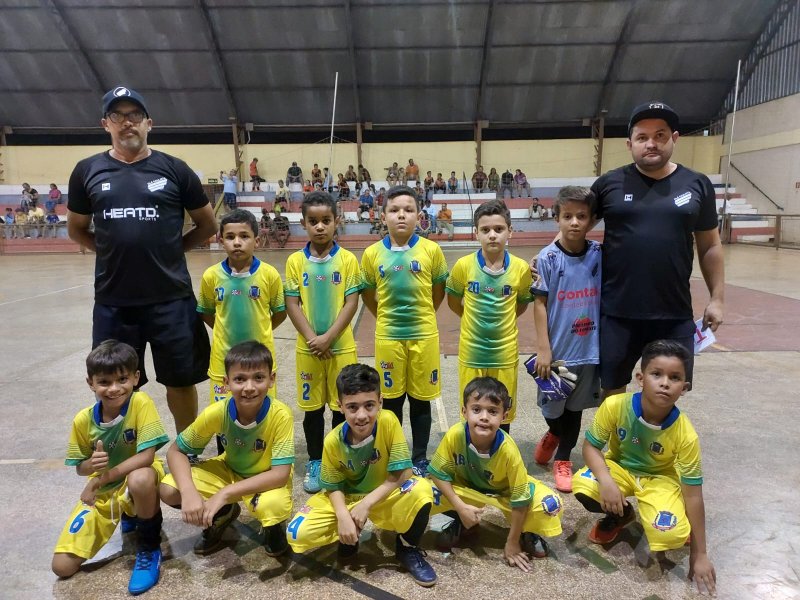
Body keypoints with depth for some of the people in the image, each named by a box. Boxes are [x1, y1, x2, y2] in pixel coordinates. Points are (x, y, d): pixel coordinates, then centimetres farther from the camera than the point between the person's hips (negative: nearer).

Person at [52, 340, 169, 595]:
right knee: (62, 567, -2)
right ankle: (130, 517, 23)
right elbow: (80, 468, 3)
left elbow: (146, 457, -26)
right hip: (102, 490, 5)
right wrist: (92, 464, -21)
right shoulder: (83, 420, -10)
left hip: (138, 476, -5)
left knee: (140, 479, -42)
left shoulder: (141, 403, -23)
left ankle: (149, 547, -11)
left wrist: (102, 477, -23)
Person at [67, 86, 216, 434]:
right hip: (112, 301, 2)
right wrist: (114, 250, 5)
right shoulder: (87, 171, 4)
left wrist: (172, 247, 3)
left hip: (171, 298, -1)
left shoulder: (174, 169, 0)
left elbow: (208, 226, 8)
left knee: (181, 380, 11)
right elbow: (76, 230, 15)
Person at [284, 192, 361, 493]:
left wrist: (328, 338, -15)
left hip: (341, 347, -1)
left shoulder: (347, 259, -4)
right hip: (308, 348, 1)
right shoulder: (295, 261, -1)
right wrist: (312, 338, -13)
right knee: (312, 407, 10)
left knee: (342, 406, 8)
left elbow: (351, 303, -8)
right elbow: (292, 304, -3)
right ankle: (315, 462, 25)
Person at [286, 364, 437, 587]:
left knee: (421, 490, -34)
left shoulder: (388, 422, -25)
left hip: (384, 495, -1)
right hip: (346, 498, 1)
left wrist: (366, 504, -24)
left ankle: (408, 548, -3)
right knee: (298, 534, -21)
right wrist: (343, 516, -25)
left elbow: (402, 473, -21)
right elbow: (334, 487, -6)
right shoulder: (333, 441, -19)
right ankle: (350, 537, 9)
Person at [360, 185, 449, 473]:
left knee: (420, 400, 10)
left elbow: (439, 291, 6)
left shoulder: (431, 250, -6)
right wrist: (387, 317, 8)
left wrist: (422, 316, 10)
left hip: (424, 335, -1)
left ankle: (419, 459, 26)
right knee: (391, 399, 12)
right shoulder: (372, 254, -3)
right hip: (387, 337, 1)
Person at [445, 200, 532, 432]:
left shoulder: (520, 268, -9)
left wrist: (500, 321, 7)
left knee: (503, 413, 15)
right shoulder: (464, 265, -10)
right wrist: (476, 319, 6)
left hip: (505, 352, 1)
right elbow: (453, 302, 6)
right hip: (471, 352, 0)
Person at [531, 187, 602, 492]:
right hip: (558, 347, -2)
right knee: (552, 405, 11)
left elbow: (607, 297, 7)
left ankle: (563, 459, 32)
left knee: (576, 405, 14)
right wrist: (543, 348, -11)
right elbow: (540, 303, -9)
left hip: (589, 347, 3)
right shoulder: (548, 257, -10)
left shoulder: (600, 255, -2)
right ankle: (553, 433, 44)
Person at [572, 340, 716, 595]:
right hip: (619, 467, 2)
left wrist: (699, 555, -15)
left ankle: (648, 524, 12)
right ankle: (621, 515, 7)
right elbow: (591, 446, -15)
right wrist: (606, 481, -36)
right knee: (583, 486, -29)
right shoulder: (615, 406, -28)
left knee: (670, 535, -30)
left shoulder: (685, 435, -28)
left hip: (660, 478, -2)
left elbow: (693, 495, -20)